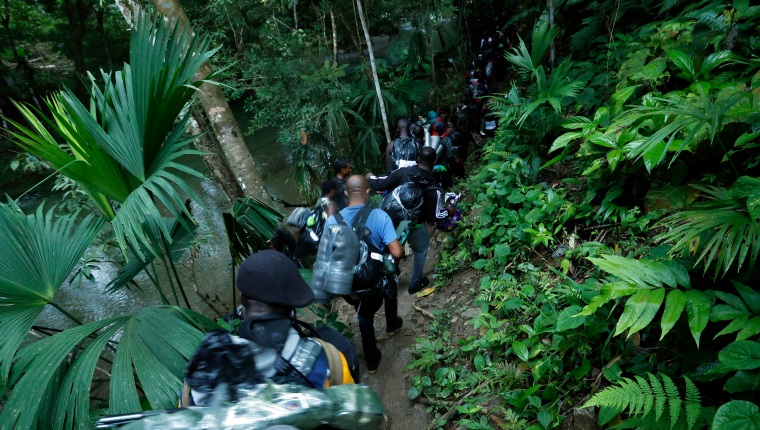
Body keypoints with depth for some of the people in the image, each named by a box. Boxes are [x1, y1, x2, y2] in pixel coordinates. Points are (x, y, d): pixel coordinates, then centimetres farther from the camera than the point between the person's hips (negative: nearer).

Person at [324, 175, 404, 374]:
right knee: (390, 284, 35)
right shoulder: (379, 216, -24)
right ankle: (392, 325, 58)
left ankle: (371, 361, 41)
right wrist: (401, 248, -3)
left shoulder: (333, 220, -15)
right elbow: (397, 252, -26)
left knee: (365, 317, 26)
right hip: (378, 279, -1)